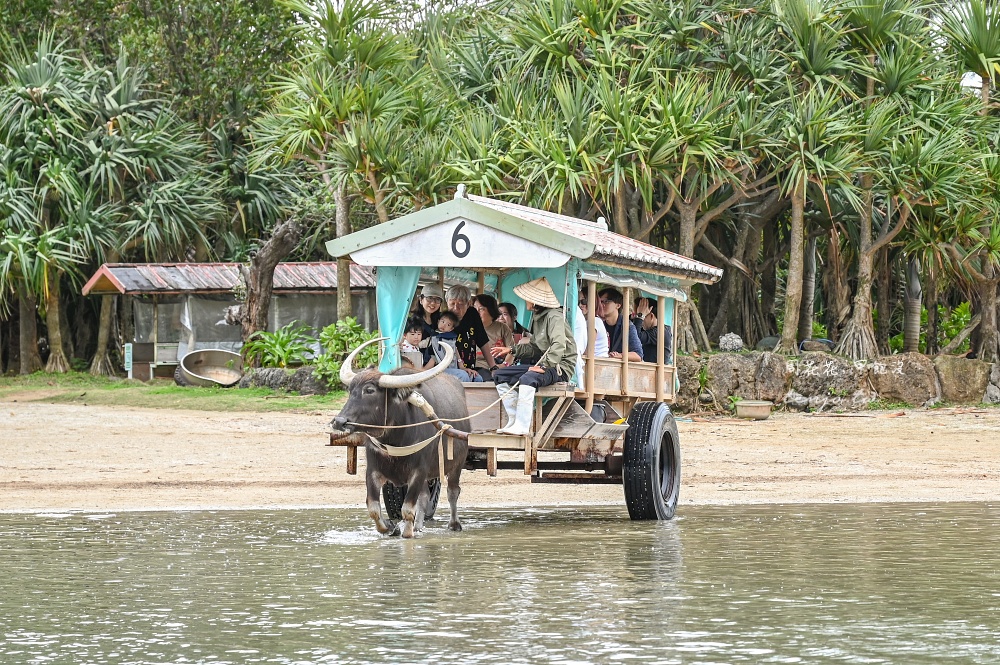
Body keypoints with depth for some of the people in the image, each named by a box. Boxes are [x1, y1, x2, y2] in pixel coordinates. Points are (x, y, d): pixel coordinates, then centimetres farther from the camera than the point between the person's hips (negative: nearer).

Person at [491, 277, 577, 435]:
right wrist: (513, 350, 13)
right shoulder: (537, 316, 16)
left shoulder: (554, 317, -14)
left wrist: (544, 365, -34)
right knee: (500, 375, 2)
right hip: (544, 363, 10)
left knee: (527, 378, -38)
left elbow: (559, 345, -27)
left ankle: (522, 425, -40)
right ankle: (513, 420, -5)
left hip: (560, 366, -10)